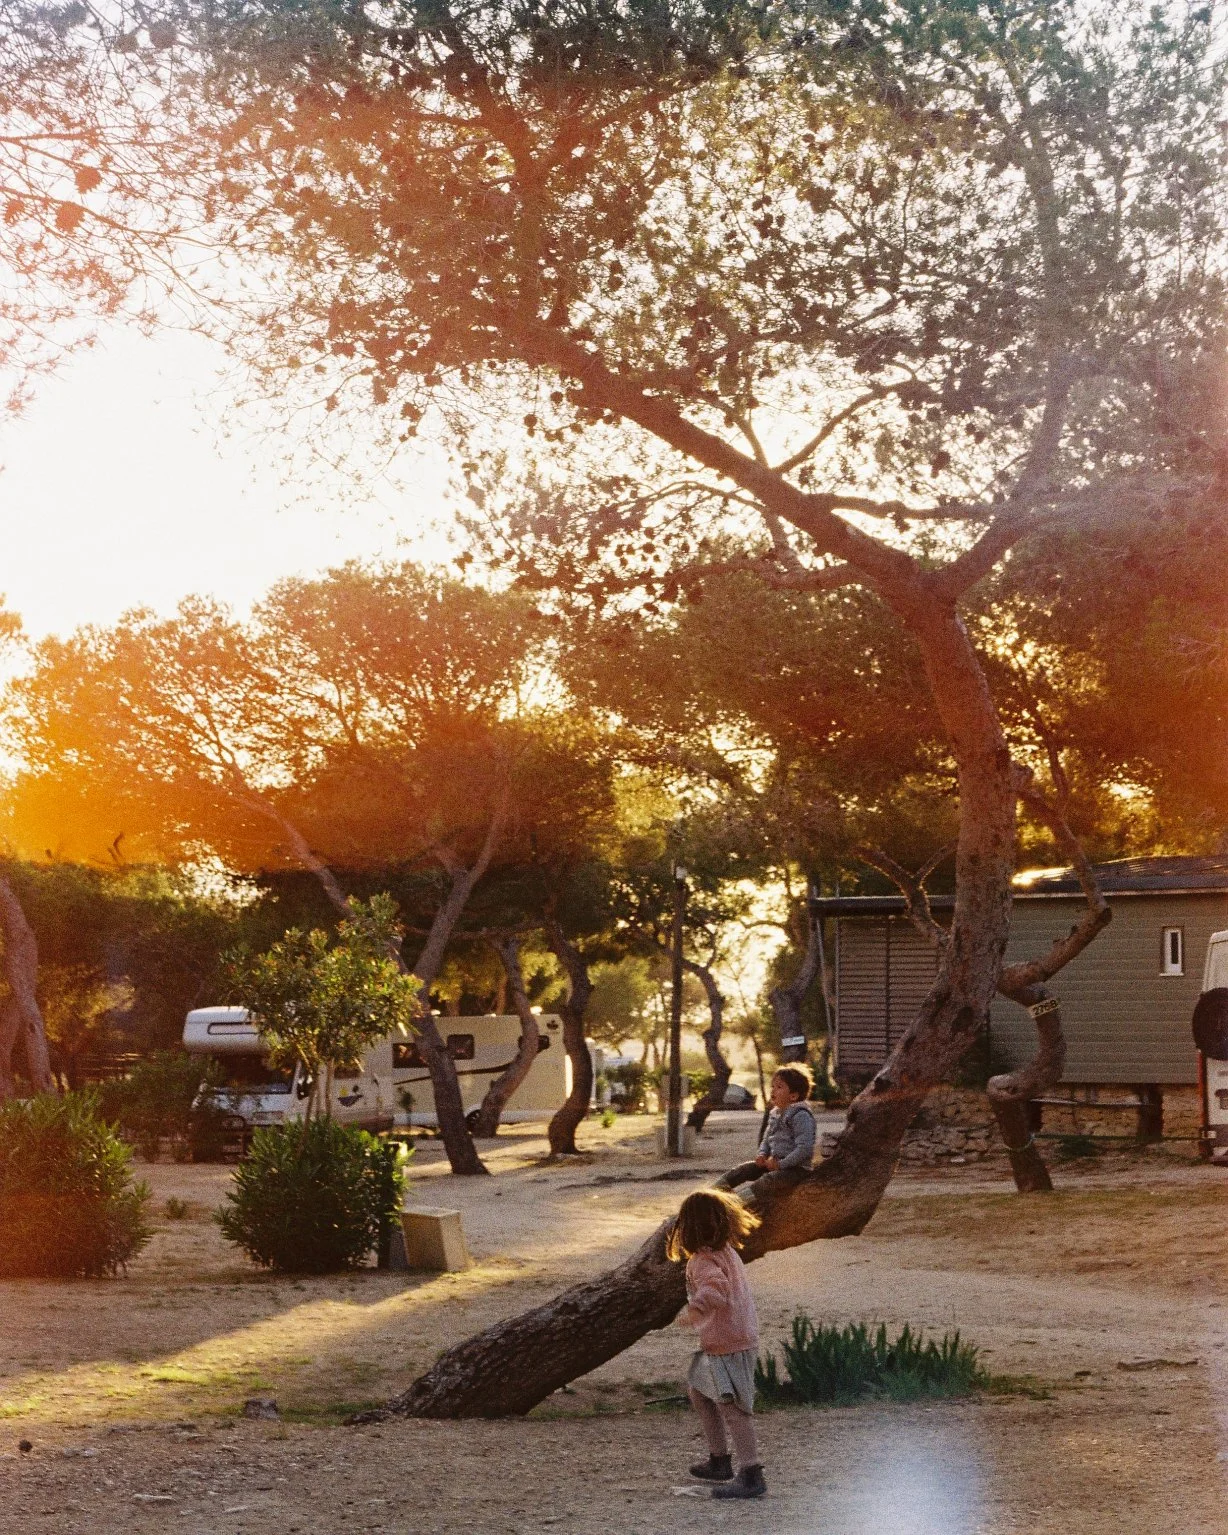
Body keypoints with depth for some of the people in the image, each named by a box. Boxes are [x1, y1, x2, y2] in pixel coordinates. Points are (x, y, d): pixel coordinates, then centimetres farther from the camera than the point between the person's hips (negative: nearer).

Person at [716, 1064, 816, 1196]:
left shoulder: (801, 1116, -17)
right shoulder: (775, 1114, 12)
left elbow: (805, 1149, -24)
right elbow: (766, 1139, 24)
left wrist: (781, 1164, -24)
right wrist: (762, 1154, 2)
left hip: (795, 1167, -9)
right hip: (773, 1161, 9)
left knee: (768, 1179, -34)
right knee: (742, 1169, -2)